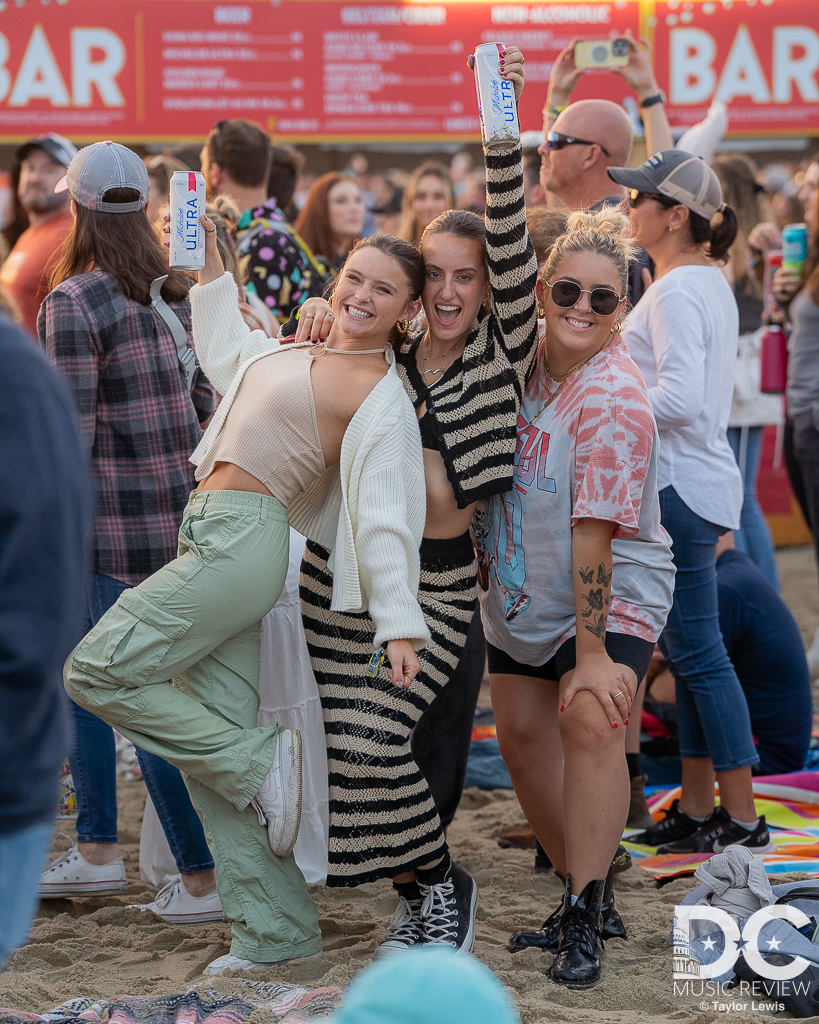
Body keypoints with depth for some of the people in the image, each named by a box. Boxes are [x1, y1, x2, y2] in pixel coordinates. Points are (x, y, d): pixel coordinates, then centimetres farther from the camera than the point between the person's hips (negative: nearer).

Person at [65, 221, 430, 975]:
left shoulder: (382, 398, -8)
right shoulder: (301, 352, 16)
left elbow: (385, 517, -13)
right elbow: (228, 360, 34)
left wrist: (399, 623, -19)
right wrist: (211, 263, 33)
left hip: (241, 540, -9)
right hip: (212, 538, 9)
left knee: (97, 672, -15)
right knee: (214, 738, 6)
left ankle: (261, 763, -5)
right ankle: (278, 932, 10)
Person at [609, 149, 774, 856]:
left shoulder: (677, 292, -16)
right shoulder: (710, 281, 15)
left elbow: (680, 400, -25)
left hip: (680, 487, -10)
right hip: (695, 480, 10)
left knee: (699, 652, -5)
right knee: (689, 651, 13)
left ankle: (741, 817, 0)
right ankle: (697, 809, 19)